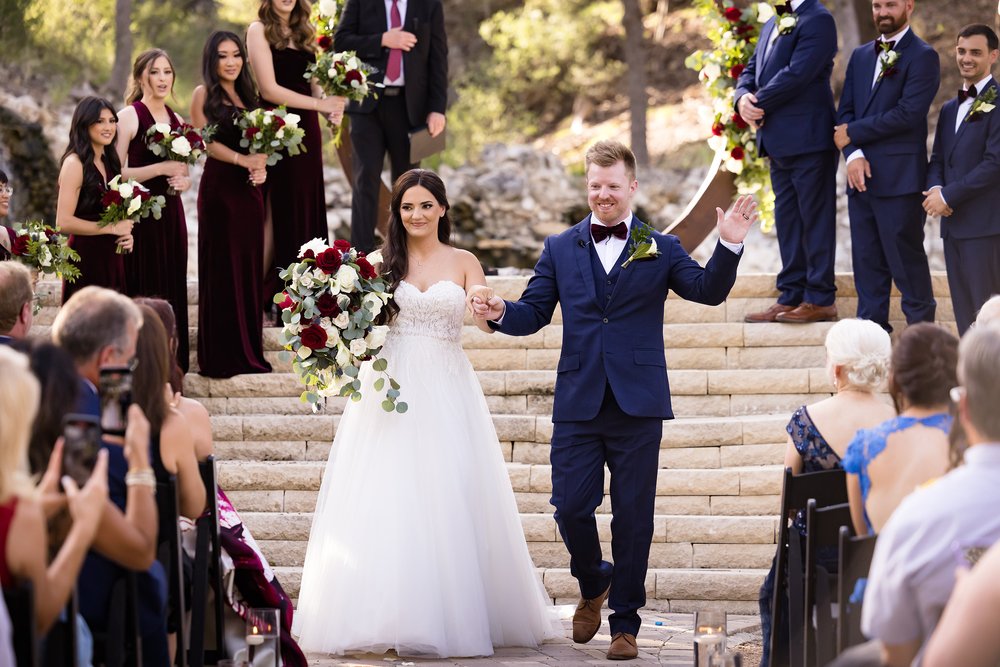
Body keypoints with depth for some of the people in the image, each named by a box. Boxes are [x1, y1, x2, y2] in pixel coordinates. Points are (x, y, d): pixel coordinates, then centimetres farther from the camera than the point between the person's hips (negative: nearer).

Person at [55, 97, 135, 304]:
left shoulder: (110, 162, 13)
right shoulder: (75, 163, -11)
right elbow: (63, 222, -18)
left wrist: (125, 233, 4)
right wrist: (111, 228, -14)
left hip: (112, 258, 8)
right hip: (86, 258, -8)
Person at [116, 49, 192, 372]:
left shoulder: (177, 120, 13)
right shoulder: (129, 116, -6)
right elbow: (116, 173, -14)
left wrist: (183, 181, 0)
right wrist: (162, 168, -18)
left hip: (171, 214, 6)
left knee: (172, 291, 6)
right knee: (144, 293, -6)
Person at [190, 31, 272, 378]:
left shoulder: (247, 96, 17)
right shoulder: (204, 94, -1)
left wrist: (261, 166, -7)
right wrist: (242, 160, -20)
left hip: (249, 188, 6)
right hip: (219, 185, -6)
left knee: (249, 267, 6)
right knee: (221, 268, -4)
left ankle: (249, 352, 12)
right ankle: (220, 357, 0)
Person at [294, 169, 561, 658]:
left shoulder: (463, 263, 7)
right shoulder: (384, 263, 8)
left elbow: (487, 322, -7)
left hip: (445, 391, 0)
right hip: (391, 385, 0)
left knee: (448, 500, -2)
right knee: (386, 502, -4)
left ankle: (452, 614, 6)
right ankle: (388, 614, -1)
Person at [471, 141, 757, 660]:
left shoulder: (661, 249, 5)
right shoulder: (560, 249, 9)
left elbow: (707, 290, -5)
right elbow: (534, 312, 7)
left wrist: (729, 247, -21)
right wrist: (500, 313, -14)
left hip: (638, 405, -1)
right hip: (577, 406, 1)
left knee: (632, 519, 3)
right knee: (571, 509, 0)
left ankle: (625, 623, 14)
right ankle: (593, 584, 30)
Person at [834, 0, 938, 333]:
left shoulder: (922, 56, -5)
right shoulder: (861, 56, 16)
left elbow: (908, 114, -15)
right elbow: (846, 111, 11)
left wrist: (852, 134, -10)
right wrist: (854, 155, -7)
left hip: (899, 178, -7)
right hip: (862, 175, 7)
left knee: (906, 258, -3)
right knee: (867, 260, 9)